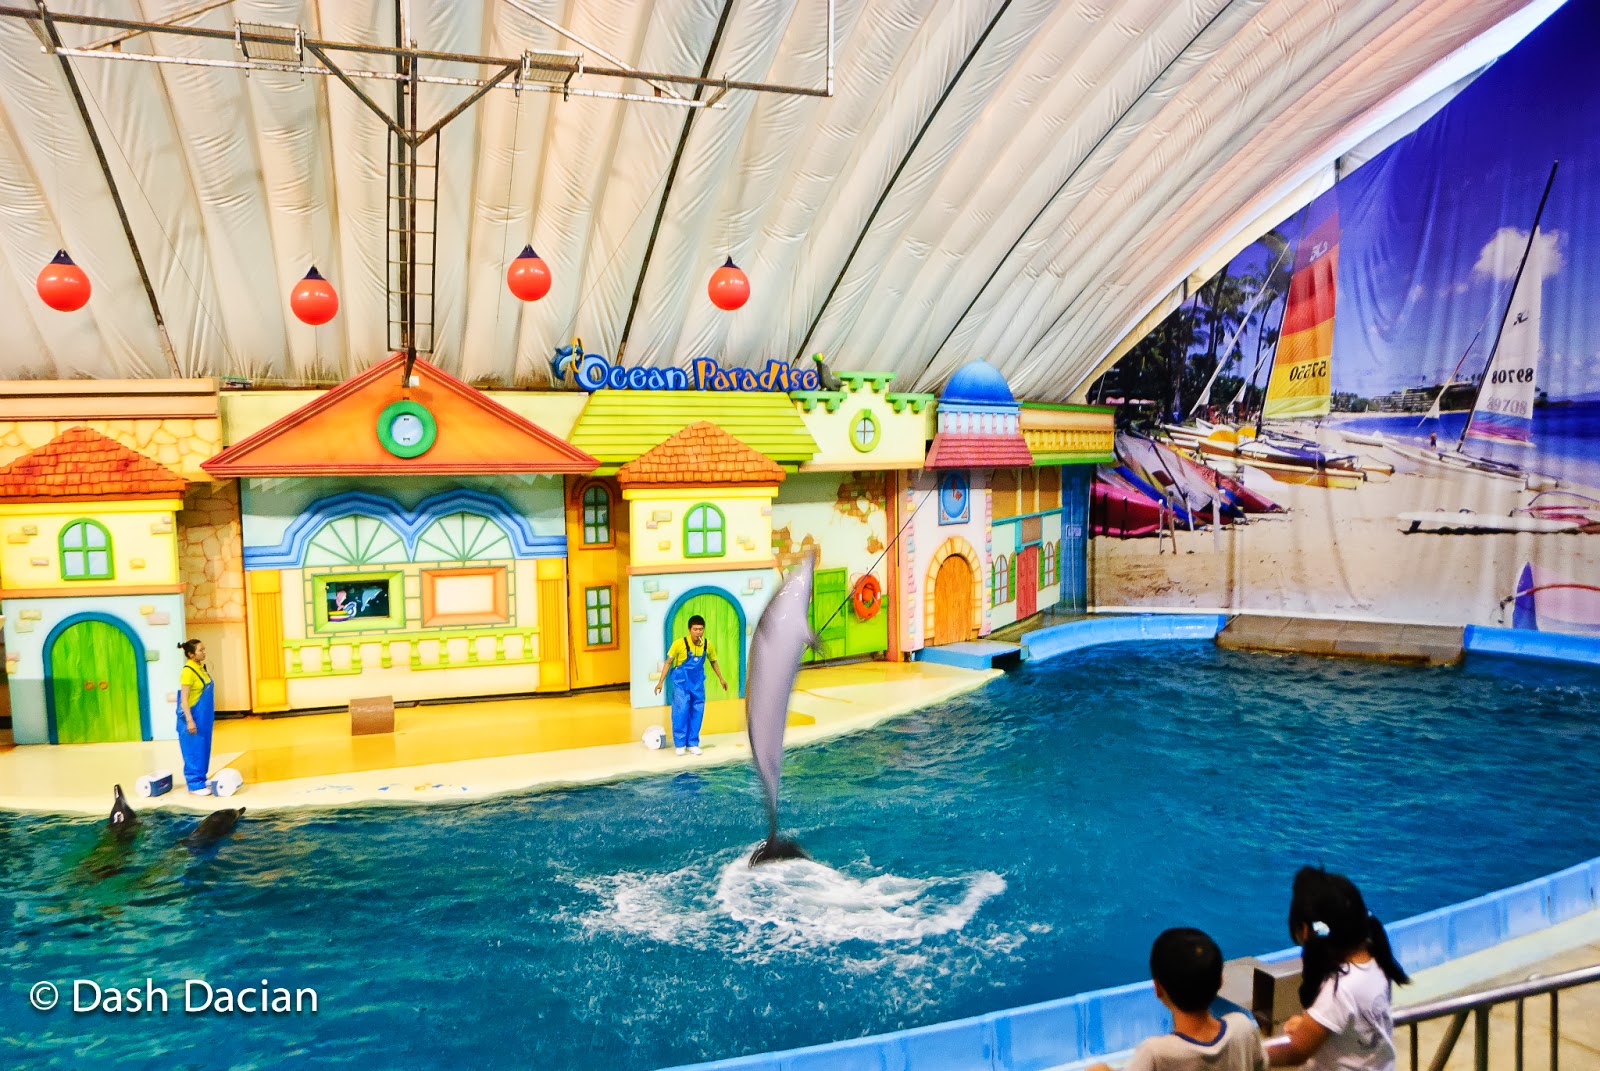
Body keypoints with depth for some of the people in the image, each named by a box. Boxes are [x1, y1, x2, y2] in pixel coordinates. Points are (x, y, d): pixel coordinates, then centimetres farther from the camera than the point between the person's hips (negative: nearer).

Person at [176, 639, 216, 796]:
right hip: (193, 717, -8)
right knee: (194, 751, -2)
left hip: (204, 717, 8)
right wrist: (189, 721, -21)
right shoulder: (188, 671, -17)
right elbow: (184, 699, -18)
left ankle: (201, 779, 25)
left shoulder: (202, 668, 7)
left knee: (203, 749, 14)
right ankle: (195, 785, 4)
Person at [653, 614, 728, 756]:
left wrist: (721, 679, 16)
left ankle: (693, 743, 15)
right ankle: (680, 744, 4)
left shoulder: (707, 645, -7)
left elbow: (713, 662, 12)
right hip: (681, 682, -3)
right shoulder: (679, 643, -19)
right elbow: (668, 662, -8)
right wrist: (661, 682, -10)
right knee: (681, 711, -8)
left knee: (697, 713, 5)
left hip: (698, 683, 4)